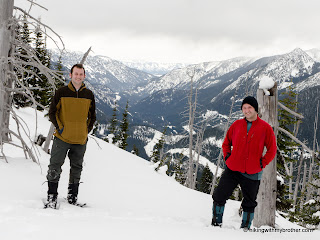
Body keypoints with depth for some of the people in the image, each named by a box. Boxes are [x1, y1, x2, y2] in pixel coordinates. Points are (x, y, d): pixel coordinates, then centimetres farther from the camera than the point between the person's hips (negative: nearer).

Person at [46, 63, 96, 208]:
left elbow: (92, 116, 16)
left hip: (81, 140, 2)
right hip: (62, 138, -2)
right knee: (55, 167, -3)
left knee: (76, 169, 12)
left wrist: (87, 130, 7)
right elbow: (52, 112, 3)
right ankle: (52, 195, 9)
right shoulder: (62, 92, -2)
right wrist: (59, 127, -5)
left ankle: (73, 195, 25)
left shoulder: (89, 95, 5)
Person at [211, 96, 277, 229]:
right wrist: (227, 157, 4)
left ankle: (245, 227, 25)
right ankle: (216, 223, 16)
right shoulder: (236, 125, 4)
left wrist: (262, 163, -6)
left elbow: (272, 150, 3)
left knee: (249, 203, 10)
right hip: (232, 170, 2)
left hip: (252, 173, -2)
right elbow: (226, 143, 18)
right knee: (219, 196, 1)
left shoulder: (265, 128, -3)